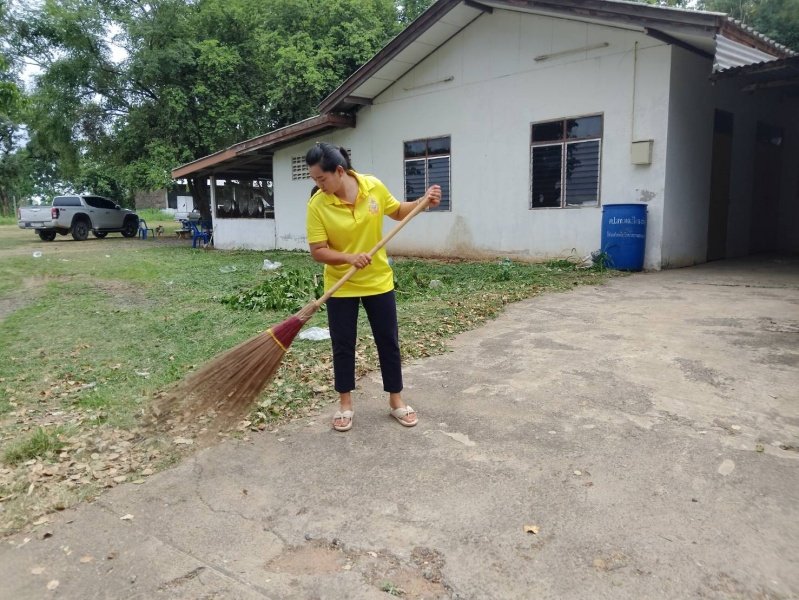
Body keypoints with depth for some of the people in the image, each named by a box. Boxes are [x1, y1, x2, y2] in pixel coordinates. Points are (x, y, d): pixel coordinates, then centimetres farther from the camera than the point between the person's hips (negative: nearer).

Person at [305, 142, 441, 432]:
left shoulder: (374, 186, -10)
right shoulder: (317, 205, -16)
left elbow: (398, 212, 8)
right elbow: (318, 251, -16)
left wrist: (423, 202, -9)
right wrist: (349, 258, -31)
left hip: (378, 281, 2)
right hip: (340, 286, -1)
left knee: (388, 341, 9)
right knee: (343, 345, 7)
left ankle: (396, 400, 25)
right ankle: (345, 404, 25)